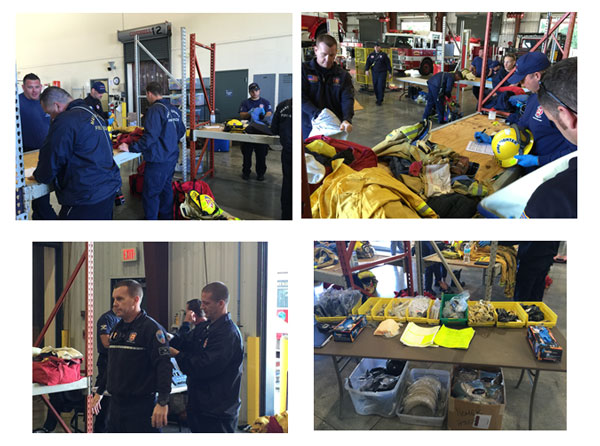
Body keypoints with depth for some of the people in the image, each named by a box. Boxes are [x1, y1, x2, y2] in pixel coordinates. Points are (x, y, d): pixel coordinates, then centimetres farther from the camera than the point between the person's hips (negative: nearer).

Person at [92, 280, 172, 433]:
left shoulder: (151, 328, -13)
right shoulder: (117, 329, 14)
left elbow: (164, 366, -20)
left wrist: (162, 403, -27)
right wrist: (99, 392, 29)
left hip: (141, 405, -8)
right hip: (116, 403, 8)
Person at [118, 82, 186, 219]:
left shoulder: (155, 110, -18)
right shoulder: (174, 109, 7)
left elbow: (149, 137, -24)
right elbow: (181, 131, 19)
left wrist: (130, 148, -17)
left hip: (158, 161, -9)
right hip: (172, 157, 9)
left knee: (150, 194, -1)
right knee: (166, 188, 20)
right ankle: (167, 218, 31)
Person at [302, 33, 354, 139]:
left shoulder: (343, 75, 9)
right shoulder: (304, 70, 1)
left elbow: (347, 99, -4)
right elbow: (302, 98, -9)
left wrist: (347, 120, -24)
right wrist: (318, 114, -24)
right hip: (310, 129, -2)